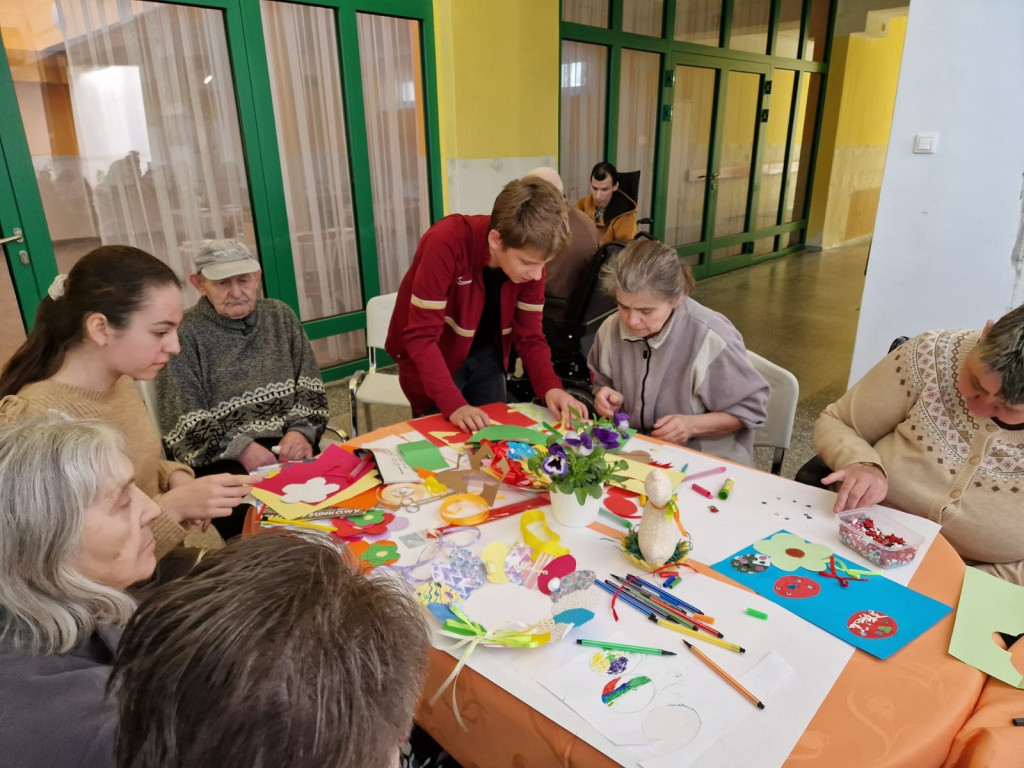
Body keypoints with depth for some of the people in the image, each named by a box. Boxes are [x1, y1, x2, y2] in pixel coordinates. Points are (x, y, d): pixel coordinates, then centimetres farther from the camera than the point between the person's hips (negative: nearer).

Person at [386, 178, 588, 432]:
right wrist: (453, 404, -40)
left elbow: (529, 336, -11)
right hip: (433, 356, -4)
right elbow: (421, 336, -32)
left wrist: (551, 387, -28)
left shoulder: (530, 255, -17)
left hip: (485, 356, 5)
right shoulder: (446, 243, -33)